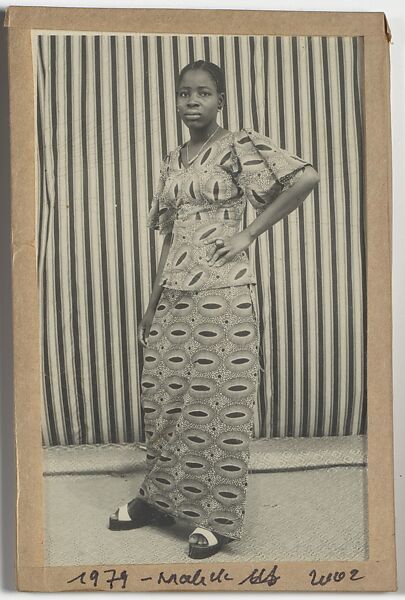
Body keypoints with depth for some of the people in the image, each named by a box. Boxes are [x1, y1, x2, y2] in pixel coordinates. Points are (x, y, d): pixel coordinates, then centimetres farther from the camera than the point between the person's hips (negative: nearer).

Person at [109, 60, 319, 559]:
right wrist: (152, 304, 15)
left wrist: (250, 233, -13)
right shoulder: (173, 161, 16)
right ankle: (161, 497, 26)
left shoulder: (239, 146, -3)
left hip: (222, 293, -6)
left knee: (219, 404, -1)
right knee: (163, 398, 10)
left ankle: (219, 517, 11)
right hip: (173, 294, 6)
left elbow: (306, 177, -15)